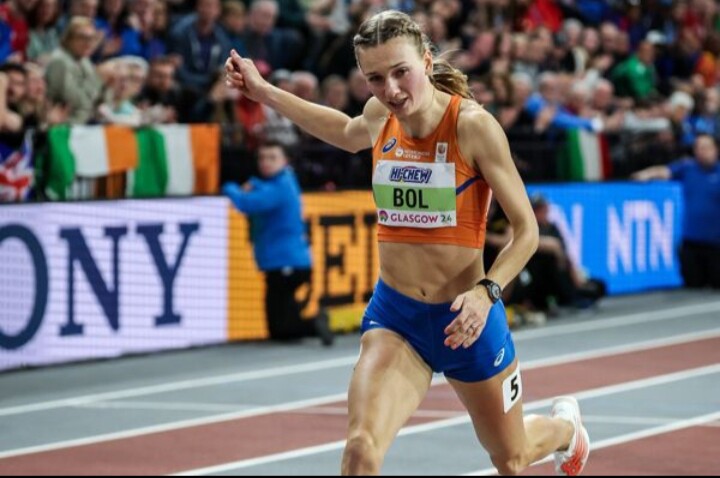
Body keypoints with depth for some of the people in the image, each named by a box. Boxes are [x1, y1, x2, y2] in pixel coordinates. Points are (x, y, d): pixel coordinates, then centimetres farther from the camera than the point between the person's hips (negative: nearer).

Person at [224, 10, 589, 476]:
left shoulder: (473, 125, -18)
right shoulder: (380, 117, -3)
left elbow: (526, 229, -13)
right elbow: (347, 132, 24)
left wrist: (487, 291, -28)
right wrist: (262, 91, 22)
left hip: (464, 318, -3)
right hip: (393, 314, 3)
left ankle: (565, 426, 58)